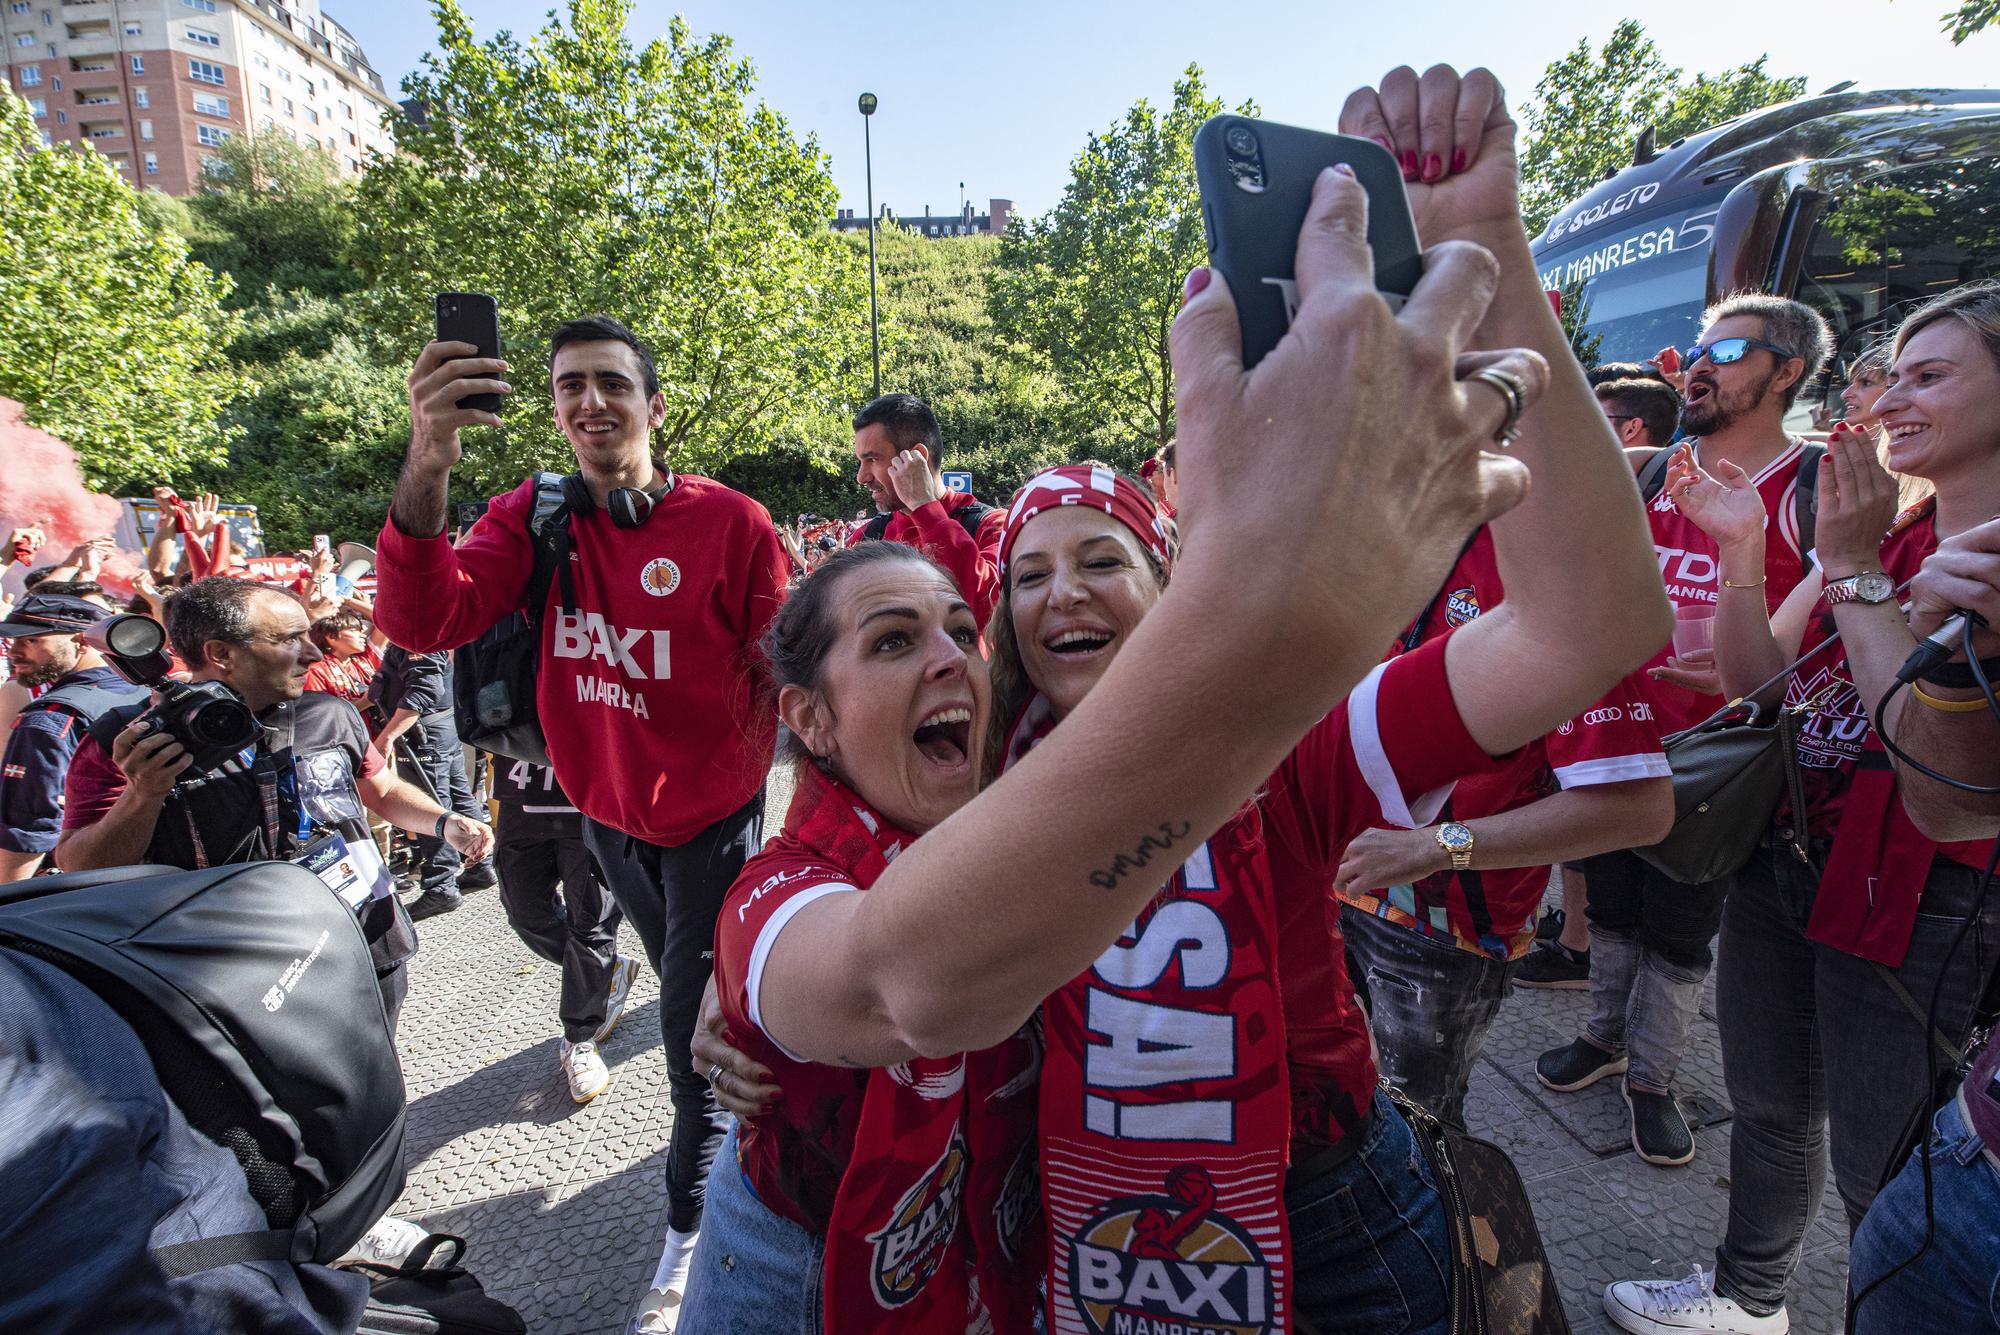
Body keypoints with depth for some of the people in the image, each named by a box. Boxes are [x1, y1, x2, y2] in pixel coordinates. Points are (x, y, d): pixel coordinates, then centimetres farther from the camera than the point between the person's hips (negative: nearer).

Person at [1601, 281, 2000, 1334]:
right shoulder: (1878, 527, 7)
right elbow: (1755, 678, 5)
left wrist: (1855, 569, -21)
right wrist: (1741, 548, -8)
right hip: (1782, 861, 7)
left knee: (1882, 1173, 8)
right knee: (1770, 1109, 23)